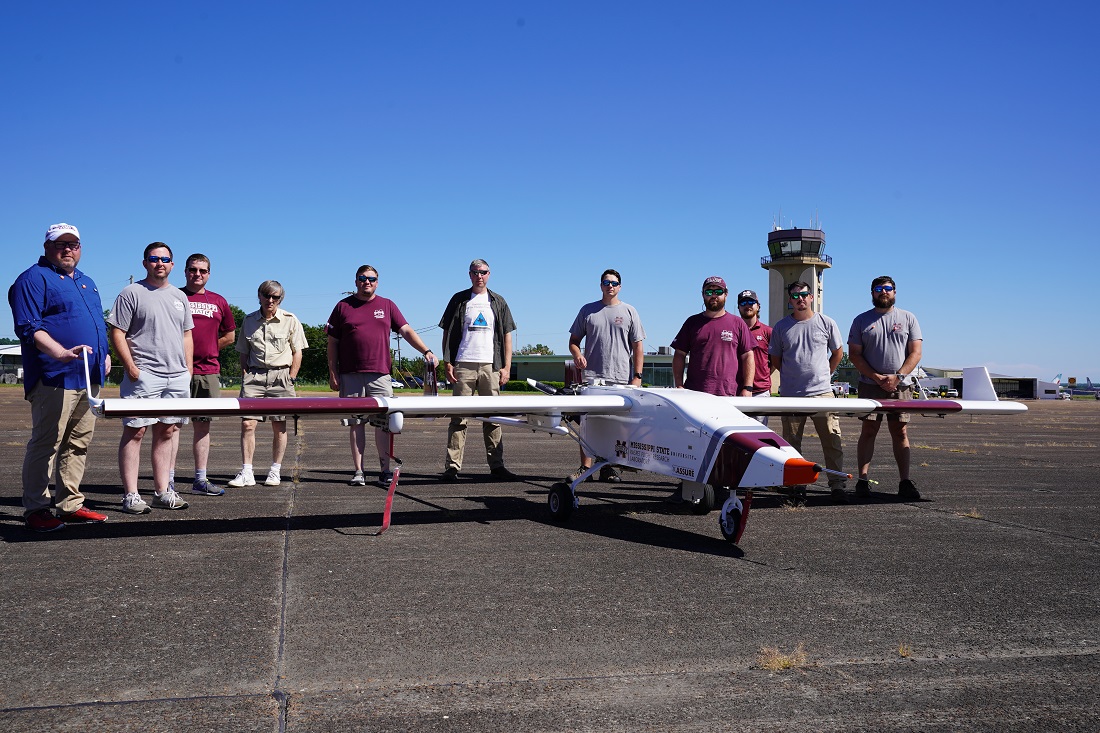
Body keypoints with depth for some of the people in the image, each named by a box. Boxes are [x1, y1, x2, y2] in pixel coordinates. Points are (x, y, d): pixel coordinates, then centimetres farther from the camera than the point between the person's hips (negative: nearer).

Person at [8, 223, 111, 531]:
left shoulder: (86, 282, 23)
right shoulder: (34, 279, -3)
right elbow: (27, 327, -13)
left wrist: (104, 354, 15)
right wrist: (62, 353, -25)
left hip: (89, 379, 8)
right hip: (54, 379, -8)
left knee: (78, 444, 10)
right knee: (45, 444, -5)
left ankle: (70, 504, 18)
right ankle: (35, 510, 2)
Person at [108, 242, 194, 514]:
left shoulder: (179, 296, 18)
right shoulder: (131, 293, -1)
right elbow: (117, 333, -5)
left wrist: (188, 369, 12)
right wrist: (131, 368, -13)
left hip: (177, 377, 6)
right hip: (143, 376, -6)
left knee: (167, 432, 8)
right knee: (135, 432, -5)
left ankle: (162, 491, 14)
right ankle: (130, 495, -1)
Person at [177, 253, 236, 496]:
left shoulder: (219, 302, 14)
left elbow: (230, 335, 21)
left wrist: (207, 349, 13)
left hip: (208, 372, 4)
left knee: (203, 424, 8)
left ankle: (200, 480, 13)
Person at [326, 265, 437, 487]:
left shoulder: (387, 305, 13)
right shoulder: (343, 306, 9)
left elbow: (406, 331, 8)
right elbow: (333, 342, 9)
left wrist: (426, 351, -7)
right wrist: (333, 373, 2)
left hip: (380, 375, 0)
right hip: (350, 376, 0)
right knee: (356, 423, 3)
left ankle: (385, 471, 6)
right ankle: (358, 471, 9)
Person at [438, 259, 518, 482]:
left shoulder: (498, 302, 14)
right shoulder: (459, 300, 10)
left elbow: (507, 336, 12)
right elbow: (447, 333, 8)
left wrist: (506, 367, 2)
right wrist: (447, 363, -2)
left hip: (491, 366, 2)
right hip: (463, 365, -1)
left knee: (493, 418, 3)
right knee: (458, 418, -2)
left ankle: (496, 465, 10)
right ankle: (452, 466, 0)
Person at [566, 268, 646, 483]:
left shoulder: (629, 312, 10)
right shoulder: (587, 310, 11)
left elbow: (637, 347, 8)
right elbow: (574, 339, 15)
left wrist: (637, 376, -1)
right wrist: (577, 354, -8)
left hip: (621, 378, 0)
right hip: (592, 376, 0)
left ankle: (609, 468, 11)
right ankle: (585, 467, 1)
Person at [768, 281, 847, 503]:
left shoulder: (826, 323, 6)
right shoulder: (781, 327, 7)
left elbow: (838, 352, 17)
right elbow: (775, 360, 15)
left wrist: (824, 375, 14)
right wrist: (793, 376, 11)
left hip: (822, 392, -1)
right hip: (790, 395, 1)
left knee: (832, 441, -3)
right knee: (792, 443, 4)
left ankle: (837, 485, 5)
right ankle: (797, 487, 12)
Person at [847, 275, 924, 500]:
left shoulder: (908, 319, 10)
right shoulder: (862, 320, 9)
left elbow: (915, 353, 4)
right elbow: (855, 354, 3)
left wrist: (898, 376, -10)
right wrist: (876, 377, -9)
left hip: (901, 387, 1)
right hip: (870, 386, 0)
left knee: (900, 432, 1)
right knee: (868, 431, -3)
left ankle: (905, 482, 3)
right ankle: (863, 480, -2)